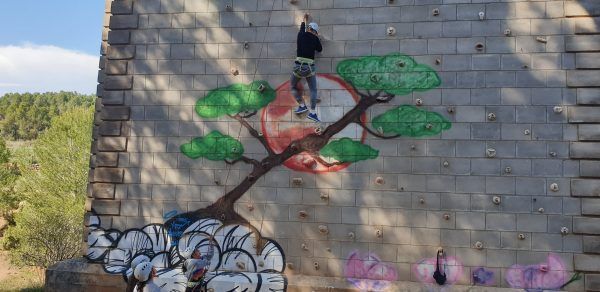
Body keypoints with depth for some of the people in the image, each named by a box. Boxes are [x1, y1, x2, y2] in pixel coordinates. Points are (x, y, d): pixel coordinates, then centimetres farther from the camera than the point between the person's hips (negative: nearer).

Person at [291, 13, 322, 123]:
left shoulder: (301, 35, 7)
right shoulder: (315, 39, 2)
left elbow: (302, 27, 30)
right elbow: (320, 49, 18)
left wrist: (304, 19, 49)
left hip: (298, 66, 0)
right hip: (310, 67, 0)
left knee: (293, 87, 19)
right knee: (313, 90, 8)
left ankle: (302, 105, 9)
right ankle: (312, 112, 0)